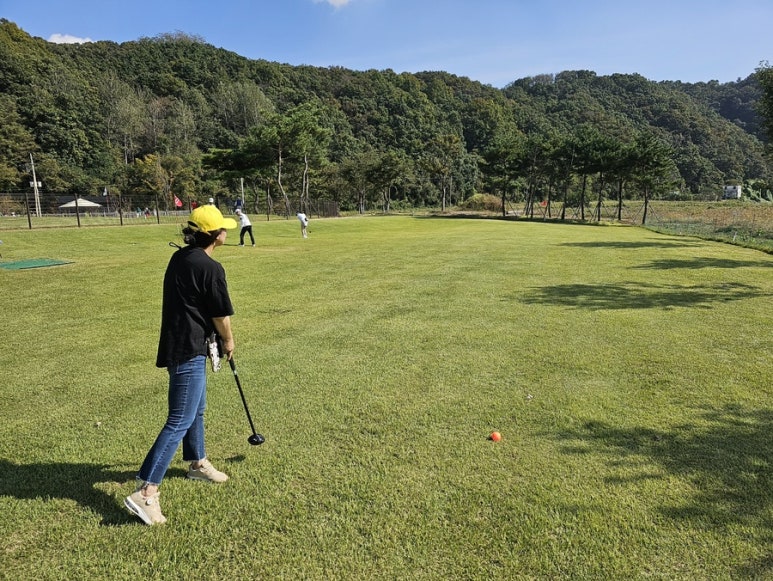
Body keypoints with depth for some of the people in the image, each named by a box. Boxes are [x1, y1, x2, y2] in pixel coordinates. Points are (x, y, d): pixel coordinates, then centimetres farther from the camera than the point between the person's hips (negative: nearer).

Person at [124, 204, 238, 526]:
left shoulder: (179, 258, 8)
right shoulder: (211, 268, -18)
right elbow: (221, 315, -11)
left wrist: (214, 336, 17)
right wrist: (228, 341, 9)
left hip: (178, 344, 10)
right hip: (188, 351, -10)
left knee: (196, 409, 24)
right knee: (180, 421, -5)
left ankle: (197, 463, 43)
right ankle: (145, 492, -3)